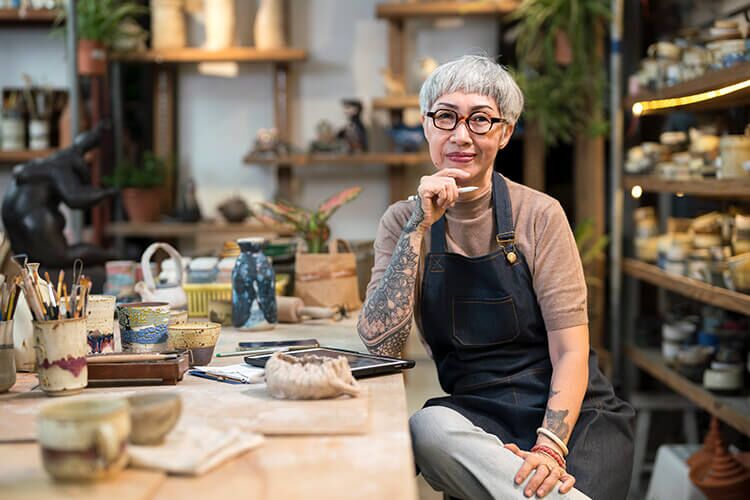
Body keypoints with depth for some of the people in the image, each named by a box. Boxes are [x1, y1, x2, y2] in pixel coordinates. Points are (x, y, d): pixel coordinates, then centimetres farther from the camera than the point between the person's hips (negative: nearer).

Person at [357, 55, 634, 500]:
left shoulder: (538, 214, -3)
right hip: (475, 411, 4)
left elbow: (570, 351, -7)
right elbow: (380, 341, -10)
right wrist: (419, 227, -15)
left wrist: (549, 447, -23)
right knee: (427, 426, -32)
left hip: (573, 413, -3)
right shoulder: (403, 221, 4)